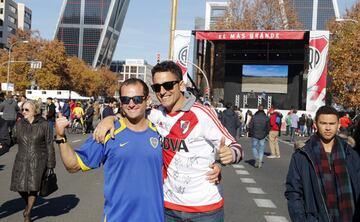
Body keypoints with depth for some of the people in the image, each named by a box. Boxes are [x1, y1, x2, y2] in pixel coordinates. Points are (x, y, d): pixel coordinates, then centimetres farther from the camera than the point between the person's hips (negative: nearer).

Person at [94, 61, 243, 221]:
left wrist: (229, 154, -35)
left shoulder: (201, 114, -16)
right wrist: (110, 119, -8)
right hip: (169, 205, 5)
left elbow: (235, 148, -12)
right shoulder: (157, 114, -1)